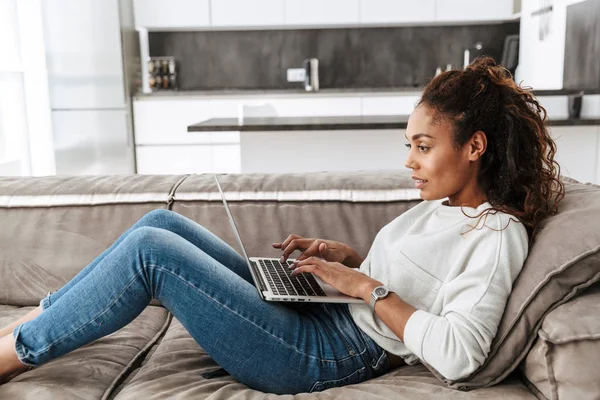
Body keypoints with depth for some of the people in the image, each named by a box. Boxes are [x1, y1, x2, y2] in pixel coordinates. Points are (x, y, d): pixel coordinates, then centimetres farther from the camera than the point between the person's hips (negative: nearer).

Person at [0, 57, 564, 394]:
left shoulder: (497, 234, -12)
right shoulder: (443, 206, 14)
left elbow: (457, 354, -23)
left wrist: (364, 285, -18)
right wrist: (341, 254, 7)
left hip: (328, 357, -9)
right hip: (314, 319, 9)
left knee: (150, 249, -17)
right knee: (162, 223, 3)